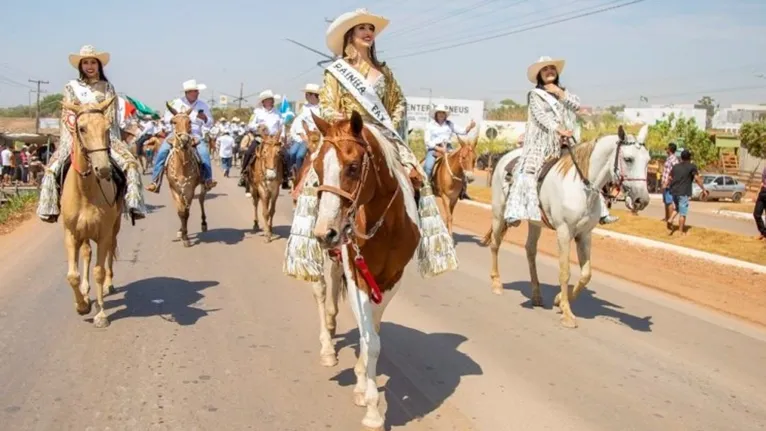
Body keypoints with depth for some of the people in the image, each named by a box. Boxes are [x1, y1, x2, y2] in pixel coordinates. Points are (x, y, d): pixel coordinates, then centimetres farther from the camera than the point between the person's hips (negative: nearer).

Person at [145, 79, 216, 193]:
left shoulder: (203, 105, 8)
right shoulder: (176, 103, 7)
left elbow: (209, 123, 10)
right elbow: (166, 119, 9)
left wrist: (204, 118, -11)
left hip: (195, 135, 0)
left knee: (204, 152, -29)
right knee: (162, 151, -19)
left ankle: (208, 180, -19)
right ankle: (155, 181, -13)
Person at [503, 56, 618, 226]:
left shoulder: (564, 92, 21)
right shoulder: (535, 94, 4)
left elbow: (577, 105, 6)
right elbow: (541, 115, -10)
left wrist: (561, 94, -5)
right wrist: (559, 129, -21)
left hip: (565, 143, 5)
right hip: (541, 143, -5)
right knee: (527, 172, -25)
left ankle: (601, 212, 10)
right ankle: (516, 213, -32)